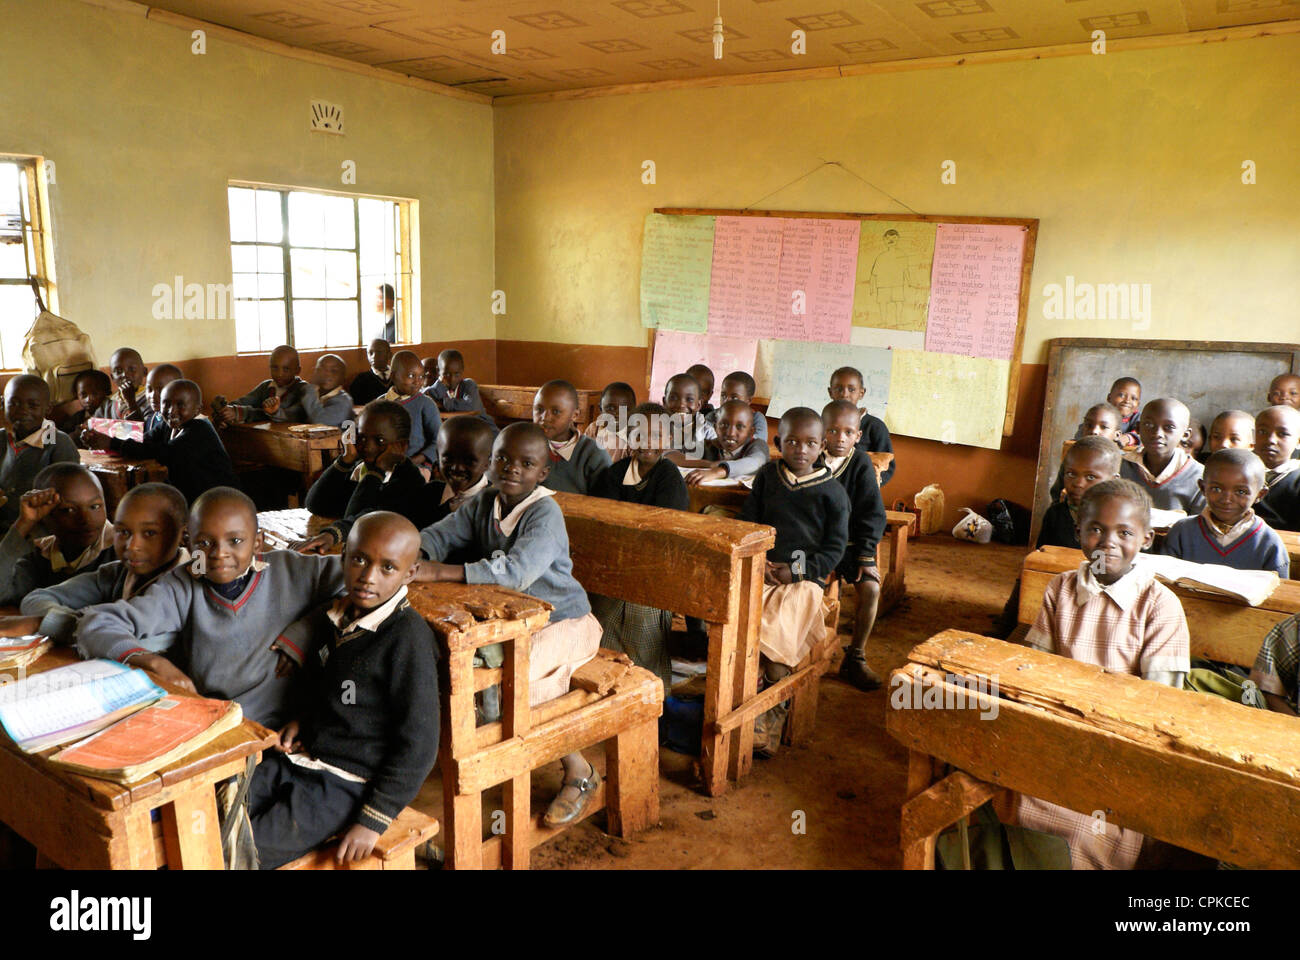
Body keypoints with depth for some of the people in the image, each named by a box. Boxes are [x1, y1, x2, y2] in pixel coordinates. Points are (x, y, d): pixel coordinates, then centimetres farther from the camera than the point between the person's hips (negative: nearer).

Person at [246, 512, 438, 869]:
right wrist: (299, 718, 7)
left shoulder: (408, 638, -21)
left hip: (347, 782, -7)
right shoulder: (330, 617, 3)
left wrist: (373, 821, -17)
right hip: (298, 758, 7)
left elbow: (418, 745, -19)